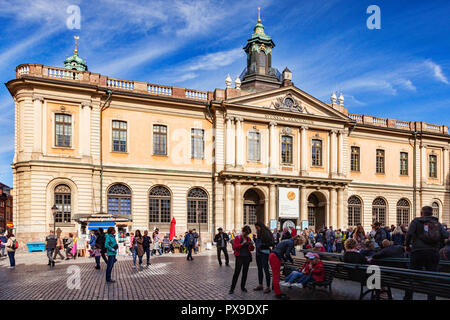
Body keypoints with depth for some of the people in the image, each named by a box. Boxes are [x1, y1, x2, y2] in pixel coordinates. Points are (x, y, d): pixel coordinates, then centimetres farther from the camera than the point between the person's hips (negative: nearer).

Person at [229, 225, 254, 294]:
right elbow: (234, 247, -13)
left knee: (245, 273, 8)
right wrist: (242, 243, -21)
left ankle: (242, 287, 21)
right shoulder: (237, 238, -2)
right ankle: (232, 288, -2)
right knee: (236, 273, -8)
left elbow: (252, 249, 15)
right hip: (240, 257, -5)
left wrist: (252, 244, -6)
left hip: (247, 257, 5)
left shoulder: (248, 239, 10)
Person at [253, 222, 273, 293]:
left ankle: (268, 287, -1)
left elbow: (270, 243, -15)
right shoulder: (258, 233, 12)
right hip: (258, 253, 9)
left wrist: (263, 245, -22)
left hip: (264, 253, -9)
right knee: (259, 269, 14)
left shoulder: (266, 233, -12)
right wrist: (255, 240, 1)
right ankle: (260, 285, 24)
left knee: (266, 269, -6)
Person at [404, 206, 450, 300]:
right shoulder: (437, 223, 10)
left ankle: (407, 297, 10)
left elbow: (409, 233, -12)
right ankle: (431, 297, 9)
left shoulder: (416, 221, 2)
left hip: (418, 252, -2)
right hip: (434, 253, 2)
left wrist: (407, 245, 0)